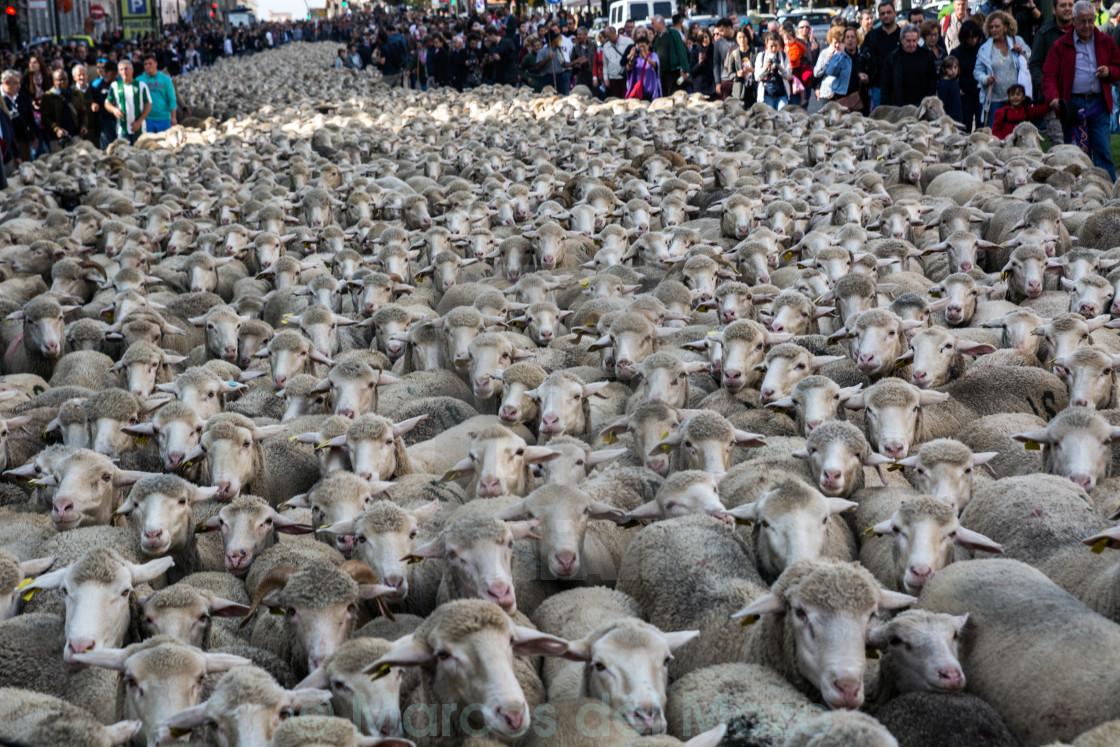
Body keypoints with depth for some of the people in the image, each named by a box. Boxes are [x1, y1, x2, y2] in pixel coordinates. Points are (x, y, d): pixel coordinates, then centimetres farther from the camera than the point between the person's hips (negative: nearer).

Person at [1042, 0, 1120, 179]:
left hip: (1099, 103, 2)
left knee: (1103, 151, -2)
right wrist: (1053, 97, -18)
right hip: (1073, 105, -2)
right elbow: (1049, 75, -1)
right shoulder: (1061, 45, 4)